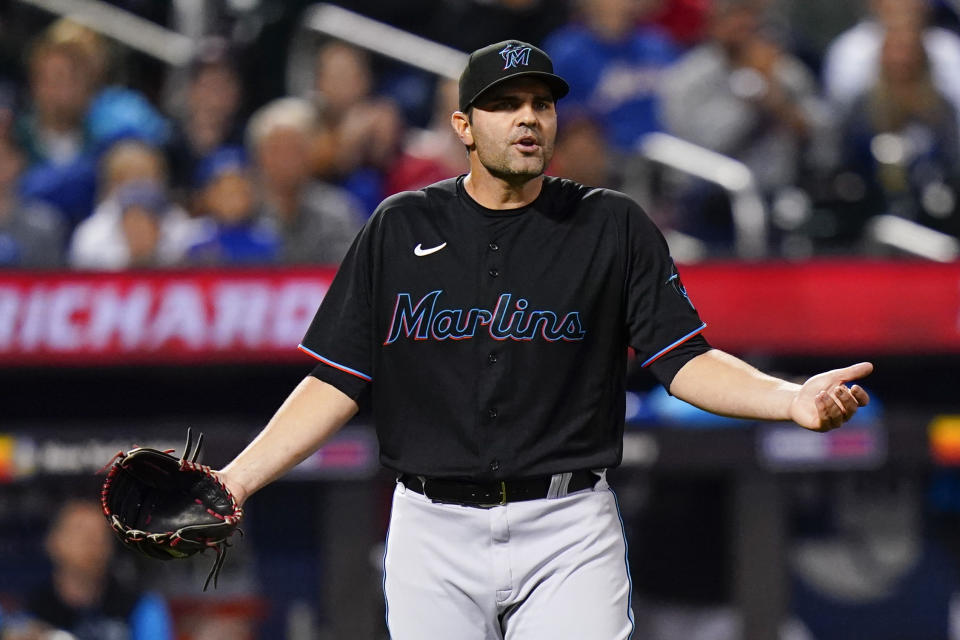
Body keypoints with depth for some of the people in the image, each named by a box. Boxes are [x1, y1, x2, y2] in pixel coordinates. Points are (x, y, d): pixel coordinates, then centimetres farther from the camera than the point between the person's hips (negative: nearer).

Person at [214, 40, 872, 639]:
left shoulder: (614, 227, 5)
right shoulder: (400, 227, 7)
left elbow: (685, 359, 0)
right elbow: (338, 383, 7)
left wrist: (792, 399, -18)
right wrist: (232, 484, -3)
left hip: (569, 535, -1)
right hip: (435, 532, 1)